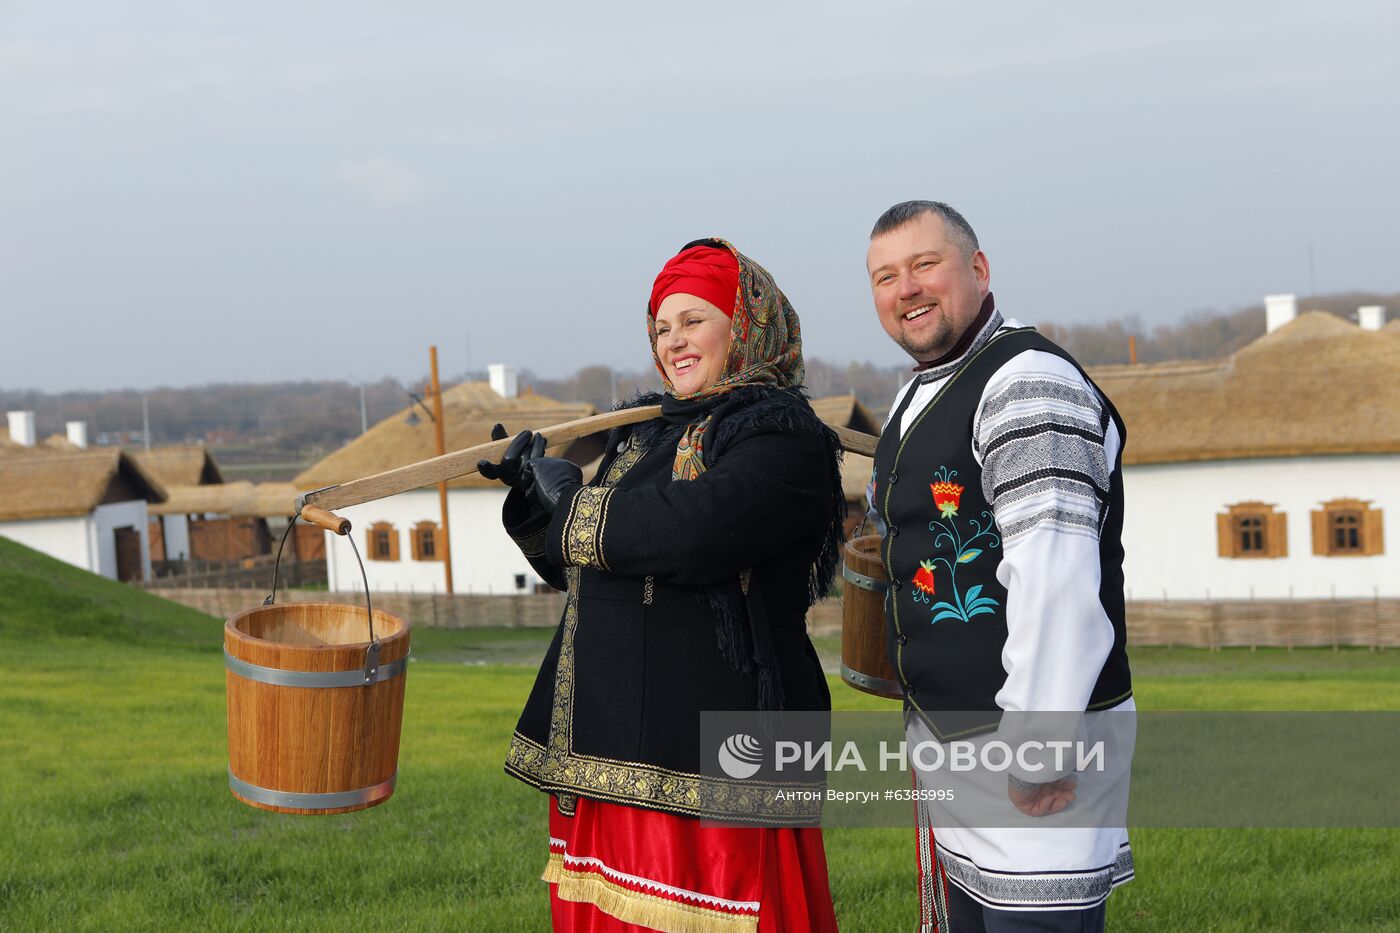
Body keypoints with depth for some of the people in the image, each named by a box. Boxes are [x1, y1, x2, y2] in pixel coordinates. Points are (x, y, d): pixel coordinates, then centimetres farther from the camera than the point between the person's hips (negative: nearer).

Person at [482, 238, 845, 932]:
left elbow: (686, 529, -26)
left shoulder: (783, 437, -8)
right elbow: (575, 562, 22)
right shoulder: (648, 432, 18)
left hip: (708, 747, -8)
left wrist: (569, 497, -11)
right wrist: (529, 490, 3)